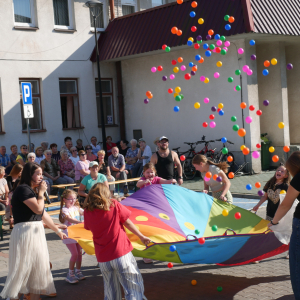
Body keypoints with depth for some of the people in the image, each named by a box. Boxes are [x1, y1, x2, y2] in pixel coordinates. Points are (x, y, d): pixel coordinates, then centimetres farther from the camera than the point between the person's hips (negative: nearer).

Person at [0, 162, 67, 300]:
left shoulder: (33, 191, 15)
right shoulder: (23, 189, -13)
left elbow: (43, 214, 19)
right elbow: (38, 209, -22)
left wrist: (57, 231, 22)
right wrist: (41, 193, -7)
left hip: (36, 232, 9)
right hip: (25, 231, -9)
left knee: (37, 266, 12)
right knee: (23, 267, -4)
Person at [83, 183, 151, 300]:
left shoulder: (87, 212, 1)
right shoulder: (114, 205, -5)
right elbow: (128, 223, 2)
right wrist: (141, 237, 12)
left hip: (102, 258, 4)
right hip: (121, 254, -4)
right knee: (134, 286, 2)